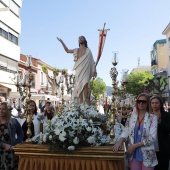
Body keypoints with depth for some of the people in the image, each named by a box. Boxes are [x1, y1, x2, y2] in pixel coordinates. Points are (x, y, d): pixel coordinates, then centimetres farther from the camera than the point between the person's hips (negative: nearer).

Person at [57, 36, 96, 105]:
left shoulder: (88, 50, 7)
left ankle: (87, 101, -20)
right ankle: (81, 104, 1)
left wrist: (94, 71, -3)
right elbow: (67, 50, 31)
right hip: (78, 71, 4)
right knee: (79, 87, -2)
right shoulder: (76, 50, 16)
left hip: (85, 71, -4)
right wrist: (62, 42, 27)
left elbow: (92, 62, 5)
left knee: (85, 85, -23)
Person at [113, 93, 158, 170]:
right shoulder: (132, 116, 1)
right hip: (133, 154, 2)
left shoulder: (152, 118, -6)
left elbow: (152, 138, -12)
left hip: (147, 155, -2)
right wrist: (120, 141, -20)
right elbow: (126, 131, 0)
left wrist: (135, 145, -16)